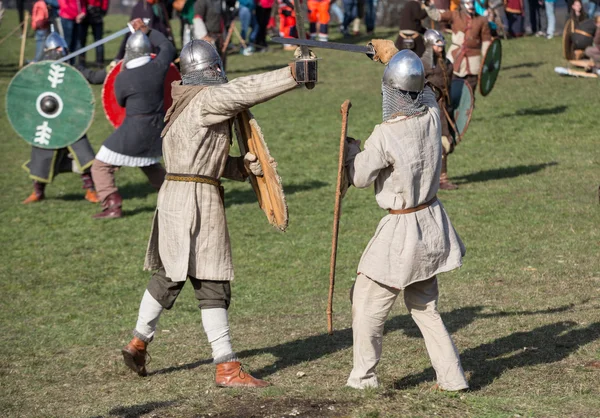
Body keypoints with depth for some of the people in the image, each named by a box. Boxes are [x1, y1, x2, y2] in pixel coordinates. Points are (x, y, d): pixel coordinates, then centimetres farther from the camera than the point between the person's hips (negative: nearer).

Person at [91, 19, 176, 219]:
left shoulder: (123, 78, -15)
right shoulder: (158, 67, -7)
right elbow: (167, 46, 15)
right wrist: (146, 30, 22)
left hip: (134, 129, -6)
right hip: (158, 127, 6)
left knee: (101, 167, 5)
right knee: (150, 164, 33)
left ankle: (113, 206, -7)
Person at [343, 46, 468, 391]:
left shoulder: (385, 135, -24)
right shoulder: (432, 116, -7)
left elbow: (360, 178, -10)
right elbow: (422, 89, 18)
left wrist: (350, 143, 5)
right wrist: (390, 57, 29)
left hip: (401, 229, -7)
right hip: (432, 222, 7)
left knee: (369, 301, 9)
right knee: (425, 305, 18)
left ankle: (364, 376, 15)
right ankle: (452, 375, 15)